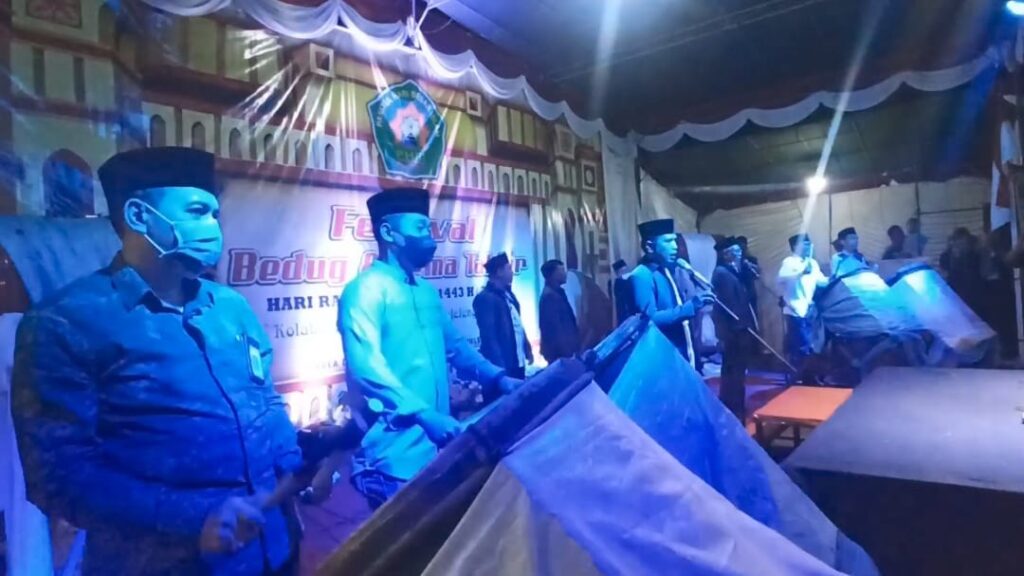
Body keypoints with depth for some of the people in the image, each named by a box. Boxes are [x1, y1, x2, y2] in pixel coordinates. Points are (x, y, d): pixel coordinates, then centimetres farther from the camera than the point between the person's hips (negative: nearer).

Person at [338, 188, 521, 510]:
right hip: (395, 453, -8)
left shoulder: (427, 292, 15)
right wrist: (425, 415, -31)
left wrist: (499, 379, 8)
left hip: (438, 445, 8)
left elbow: (455, 347, 21)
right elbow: (366, 367, -24)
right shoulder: (366, 289, -12)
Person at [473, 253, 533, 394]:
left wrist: (527, 349, 18)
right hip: (501, 365, -9)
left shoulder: (508, 294, 15)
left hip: (517, 362, 9)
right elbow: (489, 335, -20)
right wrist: (499, 365, -24)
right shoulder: (485, 298, -15)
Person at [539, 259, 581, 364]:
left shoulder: (557, 292, 12)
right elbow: (554, 326, -24)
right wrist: (565, 349, -23)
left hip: (563, 347, 10)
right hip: (558, 350, -10)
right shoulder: (549, 296, -20)